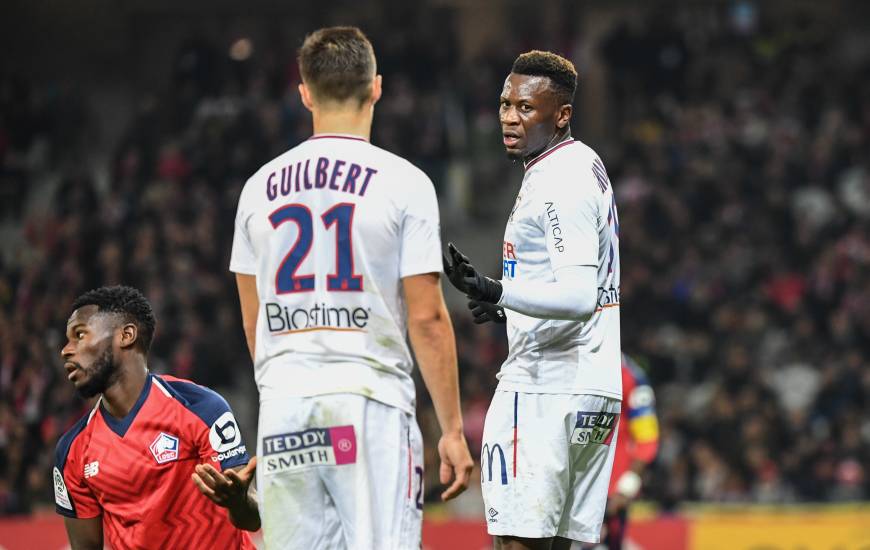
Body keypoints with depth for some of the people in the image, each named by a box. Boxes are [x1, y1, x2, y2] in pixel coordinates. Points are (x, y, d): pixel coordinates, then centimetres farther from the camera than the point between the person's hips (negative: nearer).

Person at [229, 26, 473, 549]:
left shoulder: (260, 187, 9)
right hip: (371, 398, -4)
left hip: (284, 407, 4)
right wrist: (452, 429, -1)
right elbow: (426, 318, -6)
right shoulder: (403, 182, -4)